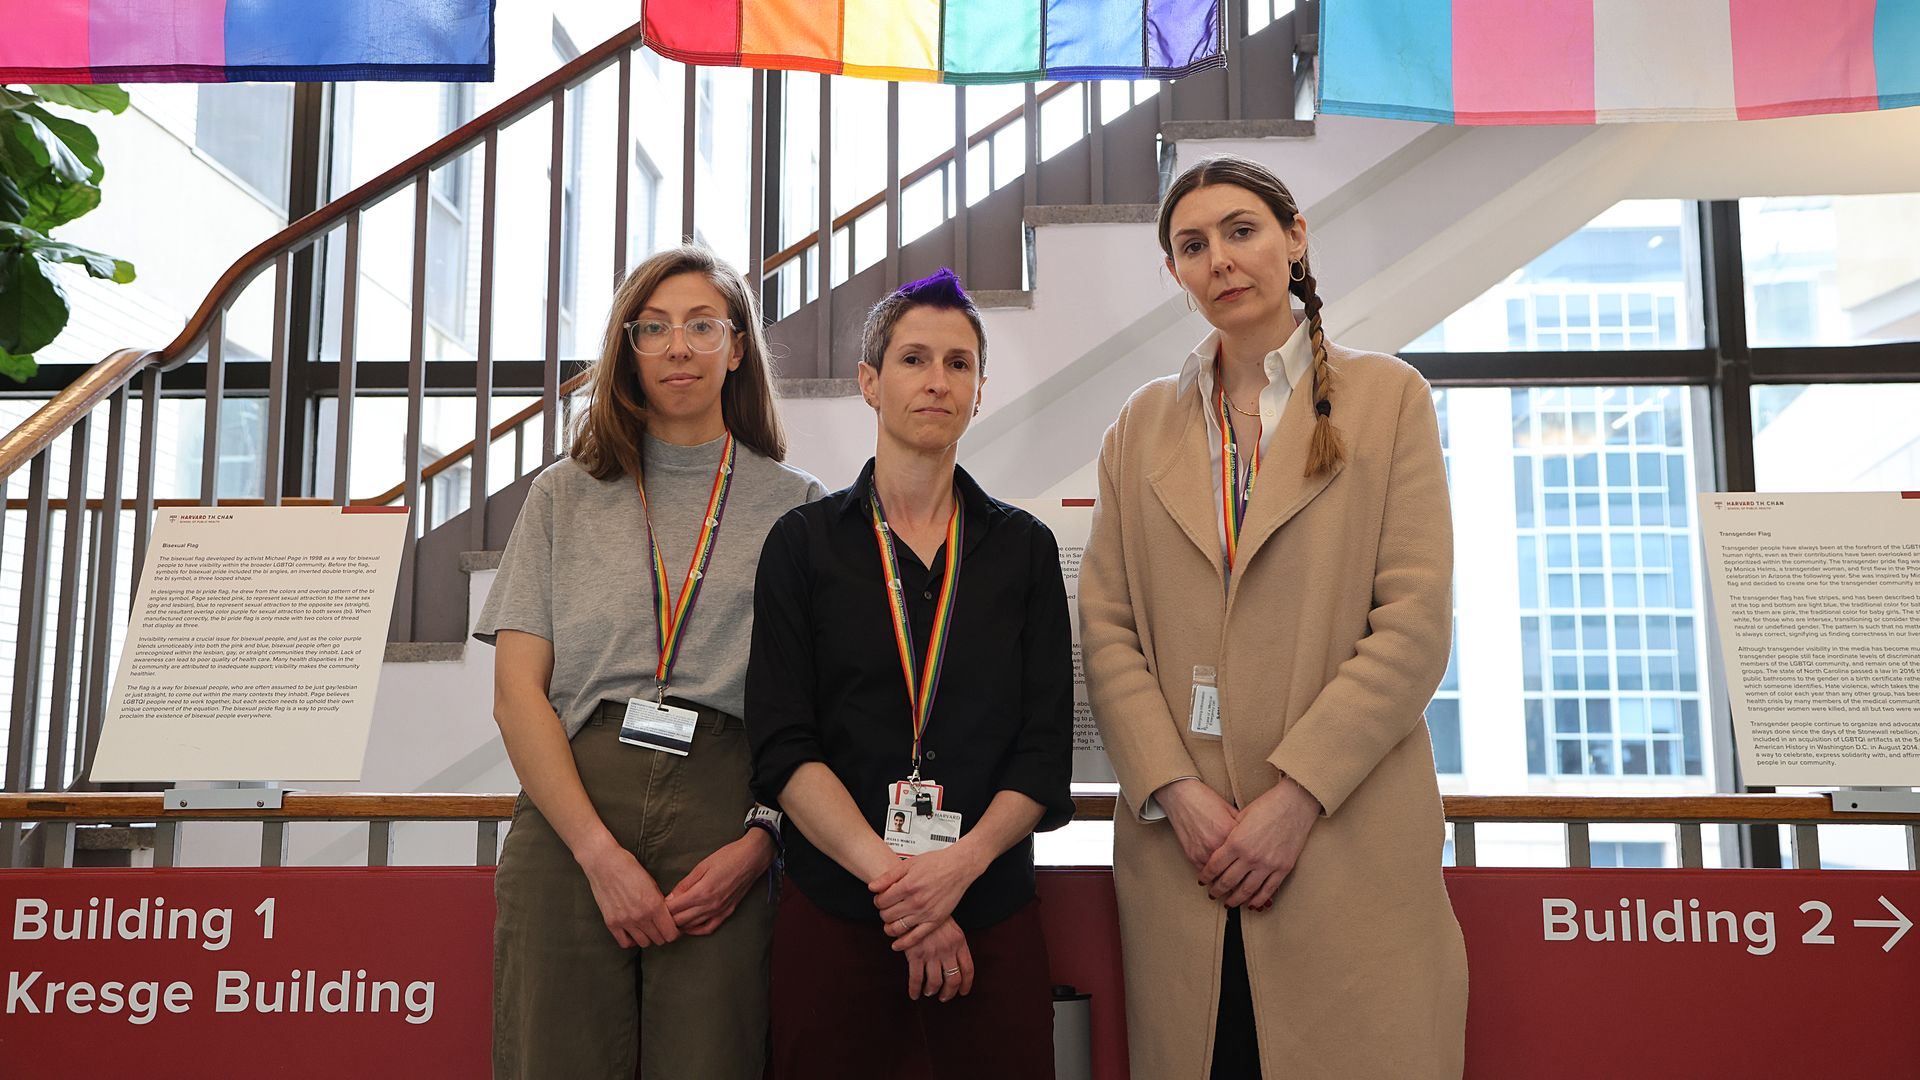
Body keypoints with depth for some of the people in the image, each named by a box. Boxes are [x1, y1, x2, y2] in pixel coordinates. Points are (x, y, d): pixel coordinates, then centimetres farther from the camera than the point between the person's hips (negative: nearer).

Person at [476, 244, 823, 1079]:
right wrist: (600, 852, -7)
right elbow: (516, 694, 4)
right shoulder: (566, 495, 13)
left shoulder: (795, 504, 10)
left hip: (726, 817, -1)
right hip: (569, 823, 1)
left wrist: (758, 843, -10)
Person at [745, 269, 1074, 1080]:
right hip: (831, 913, -1)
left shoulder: (1023, 548, 7)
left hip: (990, 915, 1)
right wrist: (887, 870, -16)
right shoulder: (804, 542, 3)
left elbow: (1046, 747, 2)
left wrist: (961, 863, -14)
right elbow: (782, 747, -4)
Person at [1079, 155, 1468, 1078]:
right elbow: (1106, 628, 6)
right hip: (1181, 839, 2)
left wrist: (1294, 795, -12)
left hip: (1347, 841, -2)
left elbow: (1416, 623, -3)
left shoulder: (1386, 397, 5)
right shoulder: (1142, 425, 13)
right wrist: (1177, 791, -8)